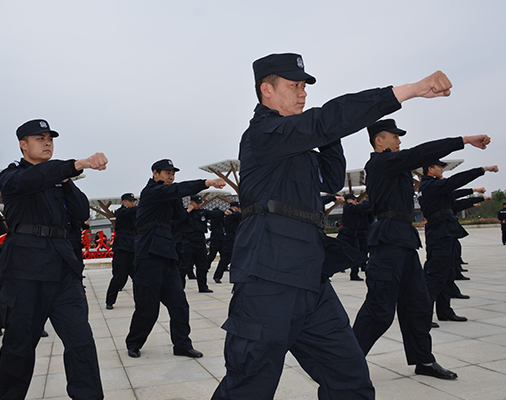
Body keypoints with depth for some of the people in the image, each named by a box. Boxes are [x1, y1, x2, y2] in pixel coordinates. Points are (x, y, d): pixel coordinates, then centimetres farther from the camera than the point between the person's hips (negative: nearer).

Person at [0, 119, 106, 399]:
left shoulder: (57, 179, 21)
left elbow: (82, 213, 12)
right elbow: (28, 180, -21)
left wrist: (65, 181, -1)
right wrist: (77, 165, -36)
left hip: (62, 266, 4)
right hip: (25, 268, -4)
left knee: (81, 339, -4)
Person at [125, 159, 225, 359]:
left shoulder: (165, 197, 21)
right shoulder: (150, 191, -7)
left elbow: (178, 215, 15)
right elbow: (179, 189, -22)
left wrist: (174, 196, 2)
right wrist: (207, 183, -31)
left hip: (166, 256, 9)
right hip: (149, 254, -9)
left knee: (179, 303, 4)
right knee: (147, 307, 0)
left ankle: (182, 345, 12)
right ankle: (133, 344, 20)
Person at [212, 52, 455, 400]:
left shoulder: (294, 146, 24)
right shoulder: (263, 131, -5)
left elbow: (333, 181, 27)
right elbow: (325, 121, -19)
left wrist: (328, 133, 12)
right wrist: (412, 89, -19)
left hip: (310, 279, 9)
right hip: (269, 280, -9)